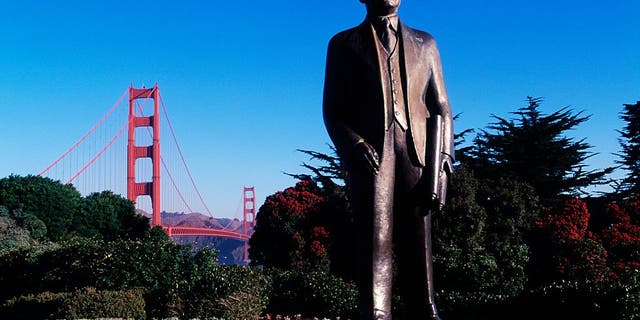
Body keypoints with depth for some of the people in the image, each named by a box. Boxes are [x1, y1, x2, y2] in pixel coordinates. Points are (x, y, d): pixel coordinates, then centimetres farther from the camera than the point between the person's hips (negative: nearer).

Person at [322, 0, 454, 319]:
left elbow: (440, 110, 14)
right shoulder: (344, 44, 16)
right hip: (370, 155, -2)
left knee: (417, 247, -2)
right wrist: (354, 145, -12)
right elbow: (333, 111, 9)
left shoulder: (424, 44, 21)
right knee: (375, 242, -12)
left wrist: (439, 168, -1)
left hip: (416, 154, 2)